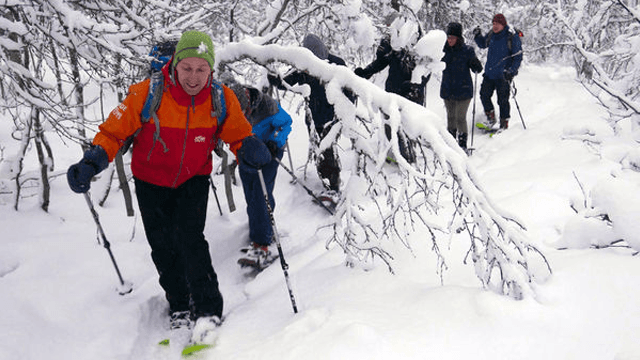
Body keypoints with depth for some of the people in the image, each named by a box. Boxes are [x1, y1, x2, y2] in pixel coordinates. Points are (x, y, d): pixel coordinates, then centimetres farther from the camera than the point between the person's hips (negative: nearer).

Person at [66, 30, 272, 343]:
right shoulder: (148, 94, -23)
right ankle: (180, 308, 28)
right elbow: (115, 130, -14)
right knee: (163, 248, 7)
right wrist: (92, 163, -29)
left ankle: (208, 311, -10)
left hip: (193, 180, -1)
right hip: (151, 182, 1)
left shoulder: (222, 99, -17)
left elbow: (238, 134, -5)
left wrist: (250, 149, -30)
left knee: (189, 239, -19)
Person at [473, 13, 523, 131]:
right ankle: (491, 118, 24)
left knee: (503, 100, -1)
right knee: (484, 95, 7)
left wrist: (511, 71, -20)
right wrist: (477, 36, 5)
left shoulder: (512, 38, -10)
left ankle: (504, 124, 11)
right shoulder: (491, 35, 5)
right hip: (489, 73, 6)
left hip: (503, 76, -6)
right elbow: (483, 44, 25)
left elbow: (518, 57, -8)